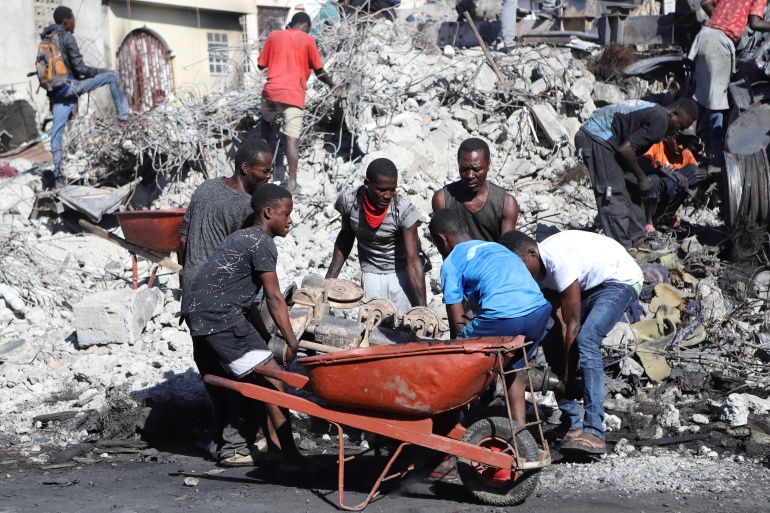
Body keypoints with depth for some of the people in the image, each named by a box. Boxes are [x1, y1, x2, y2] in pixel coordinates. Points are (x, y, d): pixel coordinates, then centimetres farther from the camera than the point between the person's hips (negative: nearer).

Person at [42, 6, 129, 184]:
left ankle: (55, 170, 8)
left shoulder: (45, 40, 16)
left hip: (55, 92, 8)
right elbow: (79, 68, -14)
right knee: (113, 76, 2)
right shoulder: (67, 38, -9)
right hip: (70, 85, -7)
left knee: (57, 131, 8)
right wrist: (98, 71, 3)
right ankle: (123, 115, 6)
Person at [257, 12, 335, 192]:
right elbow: (319, 71, 9)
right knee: (292, 138, -6)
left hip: (271, 91, 3)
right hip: (294, 94, -3)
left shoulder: (274, 36, 14)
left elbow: (261, 64, 16)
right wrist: (331, 85, 25)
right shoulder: (307, 40, 7)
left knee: (266, 122, 31)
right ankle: (292, 181, -13)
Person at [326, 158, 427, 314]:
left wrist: (422, 307, -31)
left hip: (402, 272, -2)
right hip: (370, 273, 2)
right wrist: (329, 279, 3)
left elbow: (413, 262, -25)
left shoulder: (404, 209, -24)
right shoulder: (348, 200, -16)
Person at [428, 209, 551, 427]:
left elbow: (457, 323, 9)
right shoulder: (496, 247, 31)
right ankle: (520, 427, 23)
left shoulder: (451, 262, 12)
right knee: (511, 367, 29)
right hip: (540, 312, 7)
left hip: (503, 318, -7)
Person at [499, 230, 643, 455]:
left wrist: (567, 378, -24)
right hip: (591, 285, 9)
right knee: (552, 342, -1)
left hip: (621, 279, -9)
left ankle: (593, 432, -34)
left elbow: (573, 323, -29)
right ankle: (573, 424, 5)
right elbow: (561, 319, -7)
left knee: (586, 339, -29)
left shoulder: (559, 261, -33)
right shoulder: (540, 267, -7)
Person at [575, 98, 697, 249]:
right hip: (597, 140, -11)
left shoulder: (654, 111, 15)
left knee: (631, 190, 17)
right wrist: (642, 177, -8)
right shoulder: (660, 121, -16)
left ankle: (637, 241, 26)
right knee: (614, 197, -10)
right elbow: (626, 149, -22)